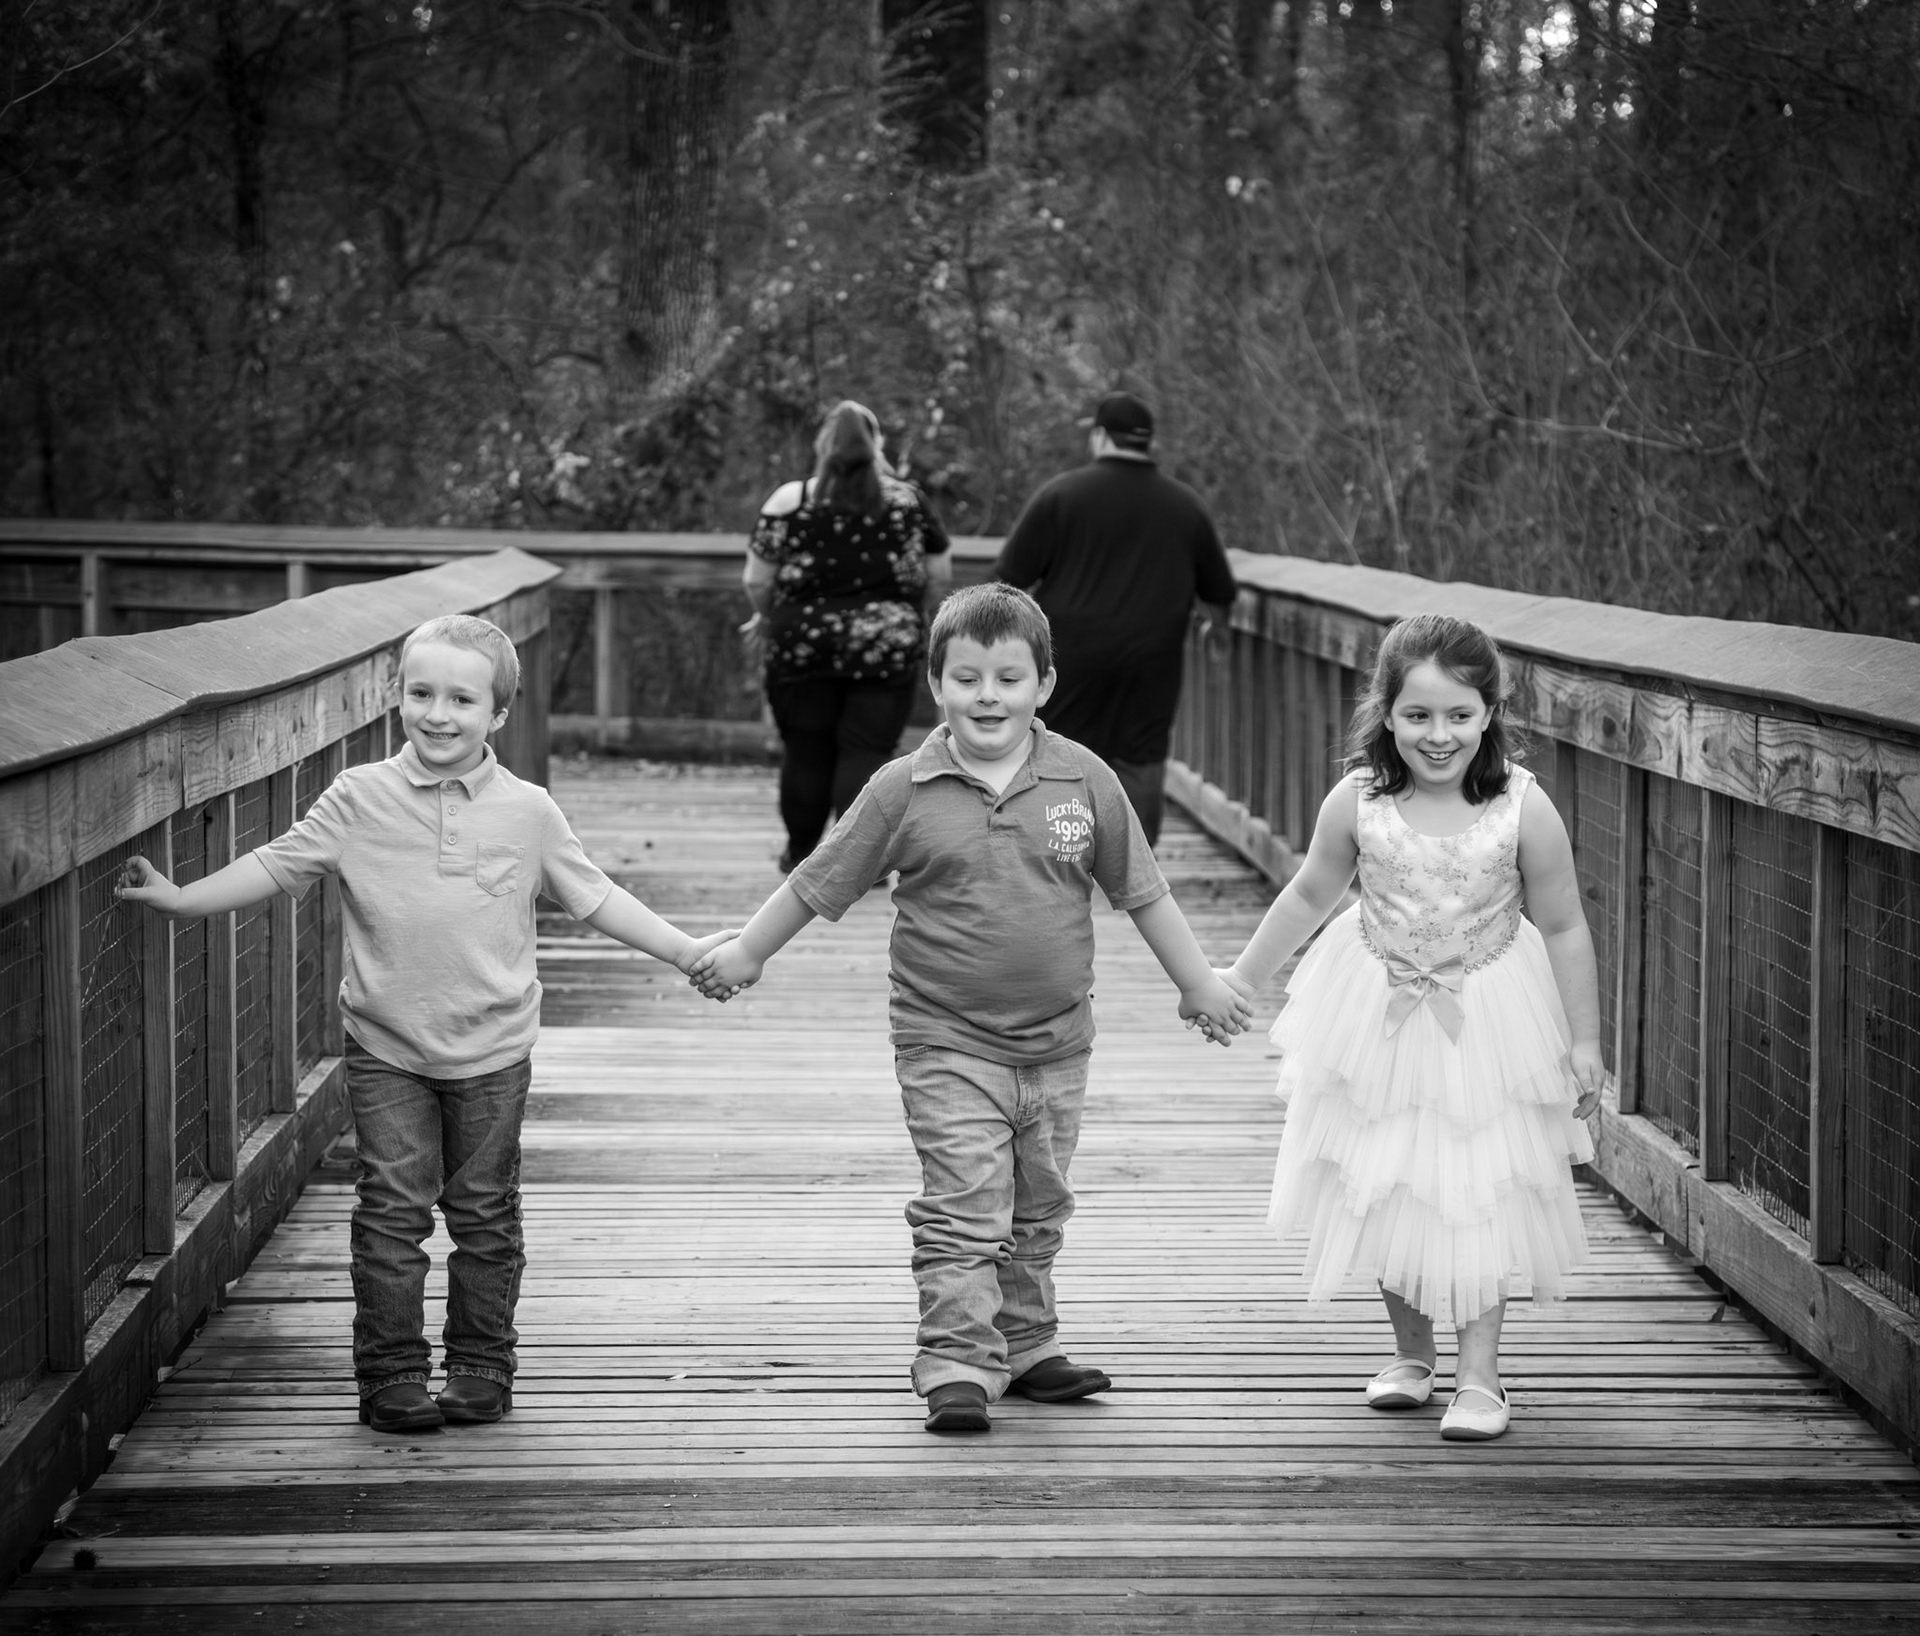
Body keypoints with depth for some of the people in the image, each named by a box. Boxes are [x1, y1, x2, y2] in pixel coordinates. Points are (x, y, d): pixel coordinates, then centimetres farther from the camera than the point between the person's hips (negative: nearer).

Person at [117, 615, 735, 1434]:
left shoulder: (528, 812, -2)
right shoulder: (359, 799, -4)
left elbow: (593, 896, 7)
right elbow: (277, 865, 0)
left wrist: (685, 951, 7)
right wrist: (180, 898, -7)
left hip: (491, 1051, 1)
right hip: (387, 1049, -1)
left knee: (484, 1213, 9)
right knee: (392, 1212, 0)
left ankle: (481, 1365, 20)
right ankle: (391, 1373, 8)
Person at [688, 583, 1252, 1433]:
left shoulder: (1085, 781, -3)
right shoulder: (904, 790, -9)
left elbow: (1142, 891, 7)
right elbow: (818, 882, 2)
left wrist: (1198, 983, 11)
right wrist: (745, 954, 6)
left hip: (1055, 1041, 3)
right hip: (947, 1043, -3)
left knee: (1038, 1210, 16)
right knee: (963, 1209, -9)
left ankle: (1025, 1347, 31)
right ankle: (957, 1368, -6)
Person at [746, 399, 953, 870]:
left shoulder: (788, 502, -3)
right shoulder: (908, 503, 2)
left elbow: (757, 581, -2)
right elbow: (940, 574, 7)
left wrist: (769, 620, 17)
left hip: (804, 644, 0)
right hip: (887, 650, 0)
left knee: (805, 751, 11)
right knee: (868, 751, 2)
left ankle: (801, 851, 23)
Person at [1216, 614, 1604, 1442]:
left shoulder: (1523, 809, -17)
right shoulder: (1358, 803, -13)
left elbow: (1563, 930, -8)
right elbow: (1308, 897, 4)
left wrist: (1585, 1043, -5)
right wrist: (1237, 983, 10)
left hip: (1487, 1029, -2)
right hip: (1379, 1023, 2)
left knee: (1482, 1201, -3)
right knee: (1383, 1194, 10)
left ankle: (1478, 1375, 7)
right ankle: (1411, 1354, 29)